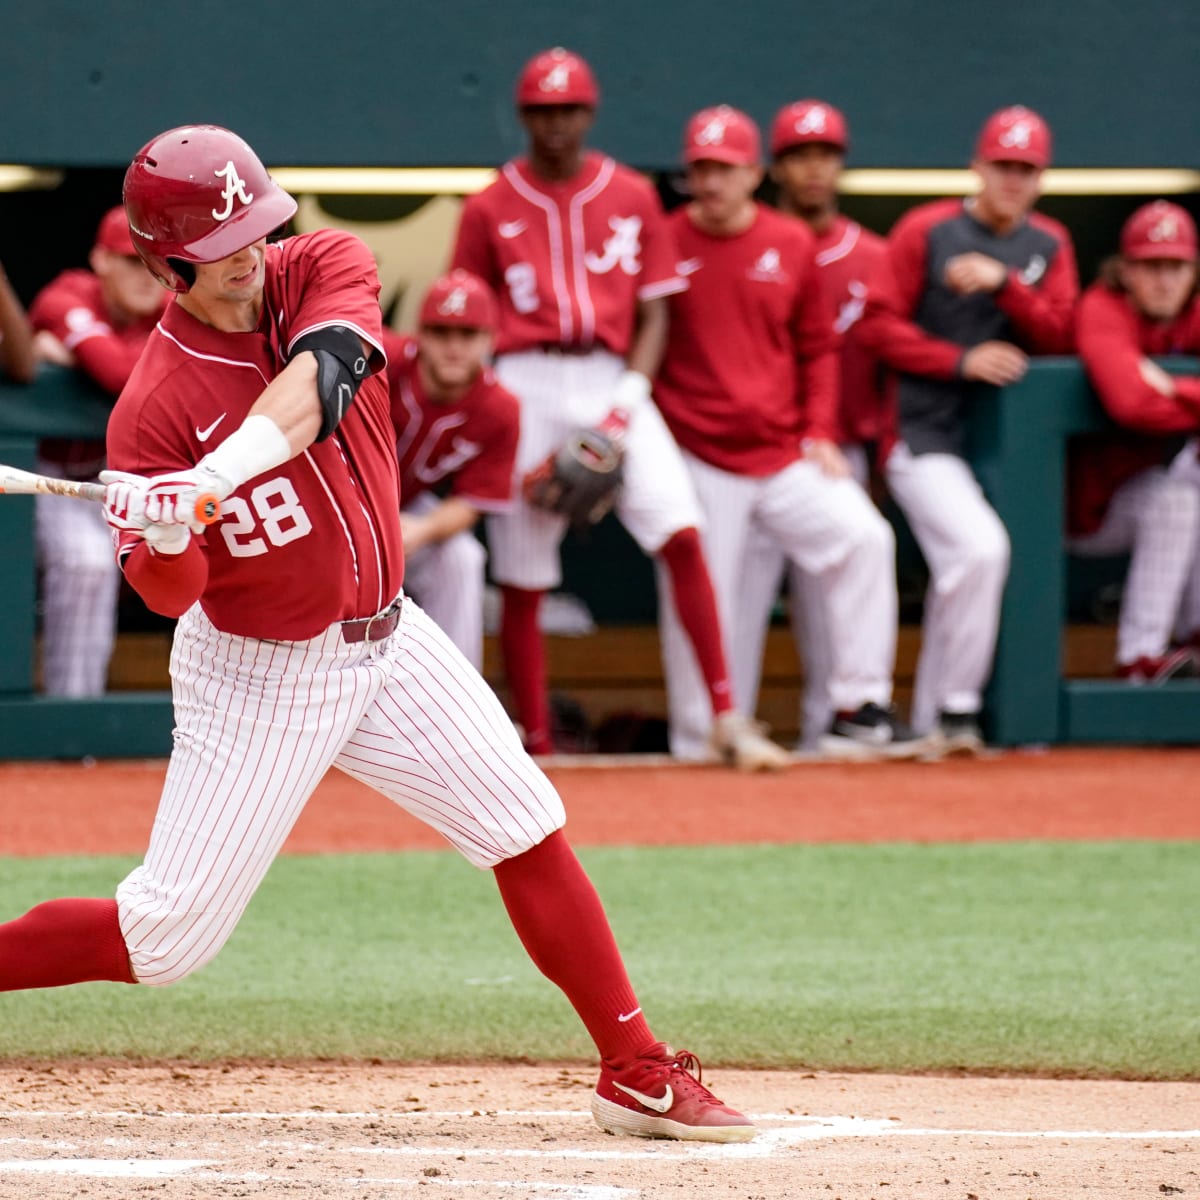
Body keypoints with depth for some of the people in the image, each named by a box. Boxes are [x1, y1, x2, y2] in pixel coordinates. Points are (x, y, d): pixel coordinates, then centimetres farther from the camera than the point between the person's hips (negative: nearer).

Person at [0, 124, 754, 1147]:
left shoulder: (325, 271, -10)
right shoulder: (155, 407, -20)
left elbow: (314, 381, -32)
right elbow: (172, 594, -19)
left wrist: (226, 469, -47)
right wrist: (164, 538, -42)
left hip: (384, 635, 5)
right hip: (258, 674, -5)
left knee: (531, 834, 2)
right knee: (167, 938, -5)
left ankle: (638, 1075, 11)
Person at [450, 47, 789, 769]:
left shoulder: (632, 197, 7)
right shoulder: (491, 208, 5)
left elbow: (654, 314, 7)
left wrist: (627, 405, -7)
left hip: (614, 380, 0)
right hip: (526, 386, 0)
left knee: (680, 534, -17)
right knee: (521, 577, 0)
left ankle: (727, 718, -15)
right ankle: (537, 753, 10)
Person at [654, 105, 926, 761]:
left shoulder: (792, 245, 6)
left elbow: (819, 347, 12)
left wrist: (820, 432, 2)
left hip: (786, 451, 2)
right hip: (697, 458, -2)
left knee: (863, 536, -15)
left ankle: (858, 708, -8)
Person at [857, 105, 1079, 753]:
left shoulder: (1049, 245, 12)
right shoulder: (925, 231, -2)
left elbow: (1059, 336, 1)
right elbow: (879, 323, -6)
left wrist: (1004, 282, -15)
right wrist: (962, 361, -15)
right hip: (924, 434, -5)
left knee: (956, 574, 6)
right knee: (979, 547, -24)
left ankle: (928, 722, 15)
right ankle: (956, 709, -14)